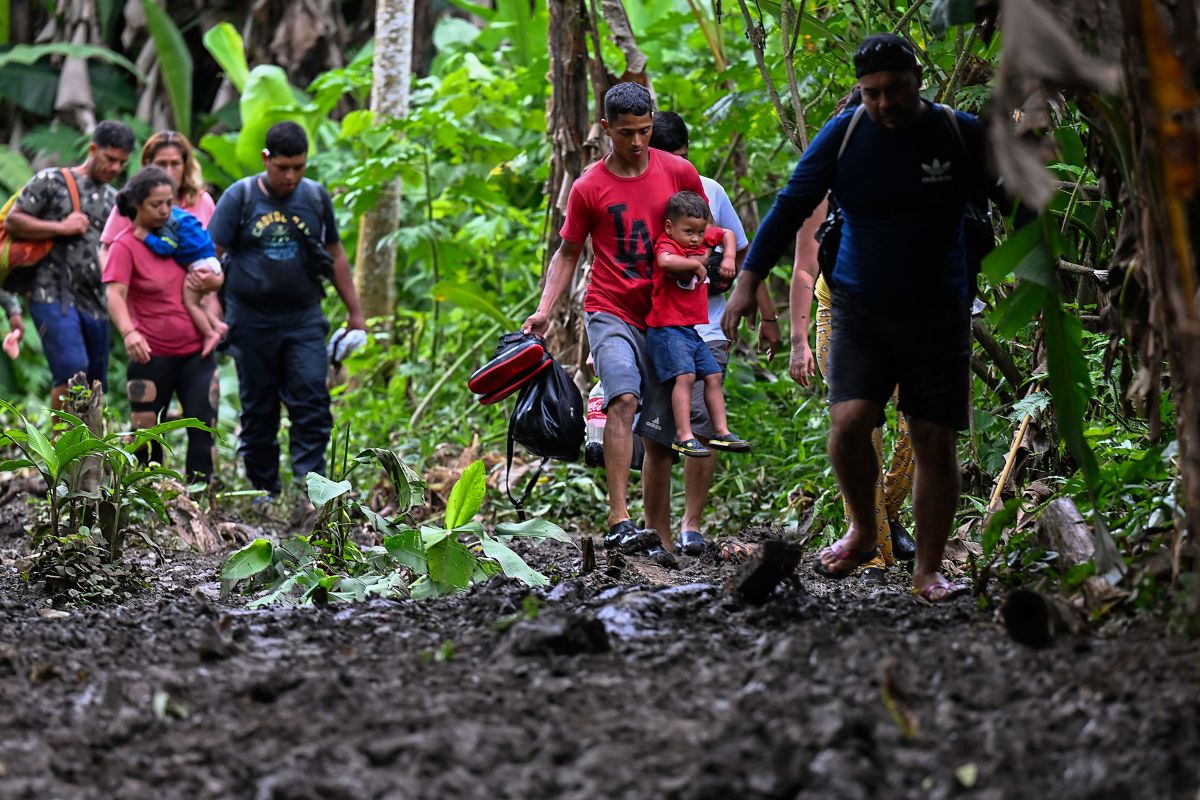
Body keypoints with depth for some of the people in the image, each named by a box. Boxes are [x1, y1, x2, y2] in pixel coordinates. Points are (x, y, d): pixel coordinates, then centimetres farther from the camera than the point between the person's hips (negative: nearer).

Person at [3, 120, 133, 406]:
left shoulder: (113, 200, 20)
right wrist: (61, 228, -9)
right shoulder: (53, 181, 3)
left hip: (95, 303, 6)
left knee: (93, 383, 4)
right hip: (54, 295, -6)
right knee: (72, 370, -22)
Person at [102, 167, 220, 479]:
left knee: (204, 427, -4)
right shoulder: (124, 246, -9)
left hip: (196, 350, 4)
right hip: (152, 354, -4)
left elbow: (211, 274, 21)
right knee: (146, 433, 3)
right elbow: (115, 293, -24)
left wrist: (210, 278, -2)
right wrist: (128, 332, -41)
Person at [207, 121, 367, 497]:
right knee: (258, 412, 6)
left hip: (303, 322, 1)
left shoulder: (316, 197, 5)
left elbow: (335, 256, 16)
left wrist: (355, 313, 17)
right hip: (252, 322, -1)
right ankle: (265, 492, 15)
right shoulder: (240, 197, -2)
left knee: (312, 405, -12)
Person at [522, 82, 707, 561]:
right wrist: (544, 310, -3)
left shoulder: (679, 173, 4)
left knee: (660, 435, 4)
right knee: (624, 399, -28)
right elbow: (567, 253, 9)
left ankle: (663, 538, 11)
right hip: (611, 312, -3)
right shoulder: (589, 188, 0)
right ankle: (618, 520, -33)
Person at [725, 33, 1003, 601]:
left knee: (935, 444, -1)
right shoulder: (844, 135, -4)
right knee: (849, 421, -19)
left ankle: (928, 573, 11)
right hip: (860, 310, 0)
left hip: (938, 316, 0)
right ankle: (862, 532, 7)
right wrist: (748, 281, -6)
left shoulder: (962, 135, -4)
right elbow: (790, 207, -1)